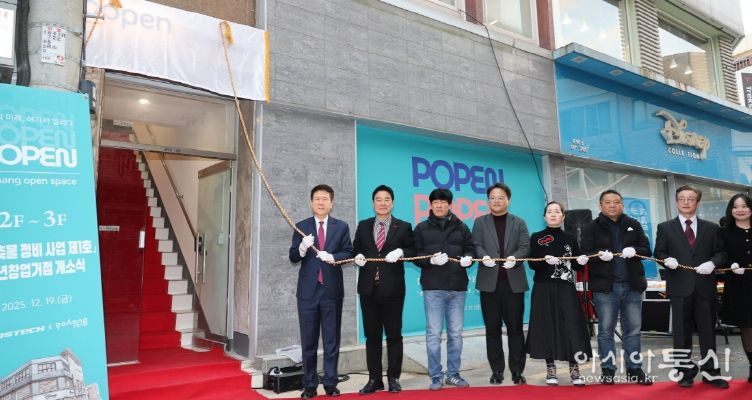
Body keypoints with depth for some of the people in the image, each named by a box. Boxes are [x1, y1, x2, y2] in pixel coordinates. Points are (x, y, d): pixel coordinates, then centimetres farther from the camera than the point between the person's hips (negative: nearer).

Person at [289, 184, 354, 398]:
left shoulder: (341, 226, 5)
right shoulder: (301, 226, 4)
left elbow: (349, 253, 0)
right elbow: (293, 257, -1)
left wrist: (333, 257, -18)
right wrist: (302, 248, -21)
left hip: (332, 289, 0)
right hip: (308, 290, 0)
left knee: (332, 339, 7)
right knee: (308, 340, 7)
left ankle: (330, 383, 18)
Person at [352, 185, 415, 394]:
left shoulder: (404, 227, 4)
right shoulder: (363, 226, 11)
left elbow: (414, 251, 2)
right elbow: (355, 249, 14)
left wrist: (401, 252, -17)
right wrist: (358, 257, -8)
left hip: (392, 288, -2)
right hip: (368, 288, 3)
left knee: (394, 334, 5)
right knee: (371, 335, 8)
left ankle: (393, 378, 16)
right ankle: (374, 379, 18)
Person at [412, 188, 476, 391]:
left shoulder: (461, 227, 11)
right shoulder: (421, 228, 6)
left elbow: (471, 250, 10)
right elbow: (415, 255, 2)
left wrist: (468, 259, -12)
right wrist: (430, 260, -17)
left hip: (457, 287, 2)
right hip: (433, 287, -2)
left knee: (456, 333, 9)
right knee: (434, 333, 1)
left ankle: (453, 374, 22)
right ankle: (435, 376, 11)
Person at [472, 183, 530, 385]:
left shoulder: (519, 222, 12)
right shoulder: (480, 222, 11)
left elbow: (525, 247, 1)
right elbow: (476, 245, 0)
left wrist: (514, 258, -20)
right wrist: (484, 257, -21)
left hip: (514, 281, 0)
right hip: (489, 281, 0)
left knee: (515, 327, 4)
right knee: (492, 328, 5)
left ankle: (517, 370, 14)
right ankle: (497, 370, 15)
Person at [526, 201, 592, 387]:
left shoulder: (570, 238, 10)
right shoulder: (536, 237, 4)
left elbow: (576, 266, 9)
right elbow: (532, 264, -4)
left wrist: (581, 261, -12)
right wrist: (546, 260, -22)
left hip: (566, 289, 1)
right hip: (544, 289, -1)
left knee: (571, 326, -5)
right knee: (547, 327, 0)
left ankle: (574, 370, 3)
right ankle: (550, 369, 11)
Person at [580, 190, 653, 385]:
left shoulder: (633, 225, 9)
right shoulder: (592, 227, 1)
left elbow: (647, 250, 7)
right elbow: (585, 254, -5)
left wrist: (634, 251, -14)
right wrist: (599, 255, -25)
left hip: (631, 285, 3)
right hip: (605, 286, -2)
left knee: (633, 330, 10)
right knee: (606, 330, 4)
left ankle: (634, 370, 21)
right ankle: (607, 370, 14)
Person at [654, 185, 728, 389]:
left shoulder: (711, 228, 11)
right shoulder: (665, 227, 7)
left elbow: (721, 253, 8)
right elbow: (658, 252, 4)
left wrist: (712, 263, -12)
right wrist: (667, 259, -17)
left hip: (705, 286, 2)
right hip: (680, 286, -1)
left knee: (708, 330, 7)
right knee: (681, 331, 4)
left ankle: (710, 373, 18)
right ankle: (685, 372, 13)